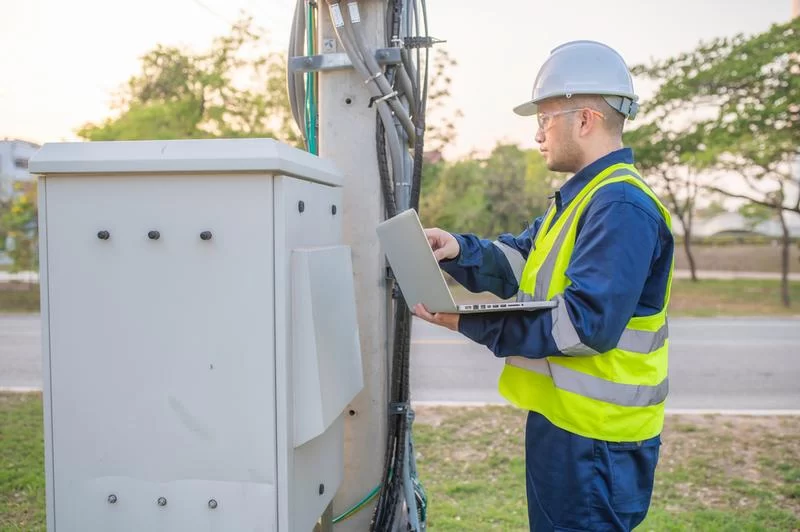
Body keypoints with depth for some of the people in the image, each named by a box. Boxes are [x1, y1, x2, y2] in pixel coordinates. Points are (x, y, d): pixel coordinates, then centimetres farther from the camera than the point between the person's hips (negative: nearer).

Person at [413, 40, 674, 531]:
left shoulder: (622, 207, -21)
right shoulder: (582, 196, 14)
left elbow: (585, 324, -28)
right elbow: (519, 263, 8)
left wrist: (470, 322, -24)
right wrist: (459, 250, -11)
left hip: (594, 439, -10)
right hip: (563, 420, 10)